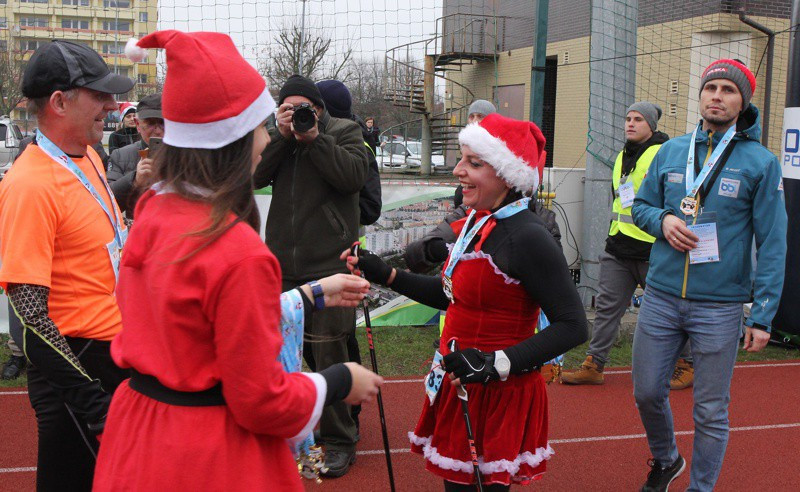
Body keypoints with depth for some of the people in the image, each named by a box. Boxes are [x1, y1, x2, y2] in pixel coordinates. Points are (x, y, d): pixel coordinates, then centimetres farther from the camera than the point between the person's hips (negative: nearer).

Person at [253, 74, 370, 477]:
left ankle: (339, 441, 12)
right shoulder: (277, 137, 14)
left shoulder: (344, 132, 2)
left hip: (328, 264, -5)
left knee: (329, 354, -3)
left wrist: (314, 139, -15)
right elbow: (256, 176, -1)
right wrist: (282, 136, -10)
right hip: (283, 264, 5)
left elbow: (355, 176, -15)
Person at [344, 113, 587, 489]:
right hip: (459, 388, 8)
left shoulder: (526, 236, -21)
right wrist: (384, 274, 12)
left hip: (499, 396, -8)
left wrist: (496, 364, -28)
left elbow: (572, 326, -21)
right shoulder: (476, 223, 6)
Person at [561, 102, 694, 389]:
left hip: (653, 250, -7)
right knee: (607, 306, 5)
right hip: (618, 249, 7)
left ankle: (686, 364, 22)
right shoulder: (622, 157, 17)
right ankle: (594, 365, 11)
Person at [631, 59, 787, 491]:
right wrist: (662, 220, -8)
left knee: (711, 411, 7)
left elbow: (772, 244, -5)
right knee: (647, 392, 12)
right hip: (661, 297, 3)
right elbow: (640, 205, 16)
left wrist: (763, 314, -10)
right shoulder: (671, 151, 7)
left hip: (719, 306, -3)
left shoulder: (760, 162, -4)